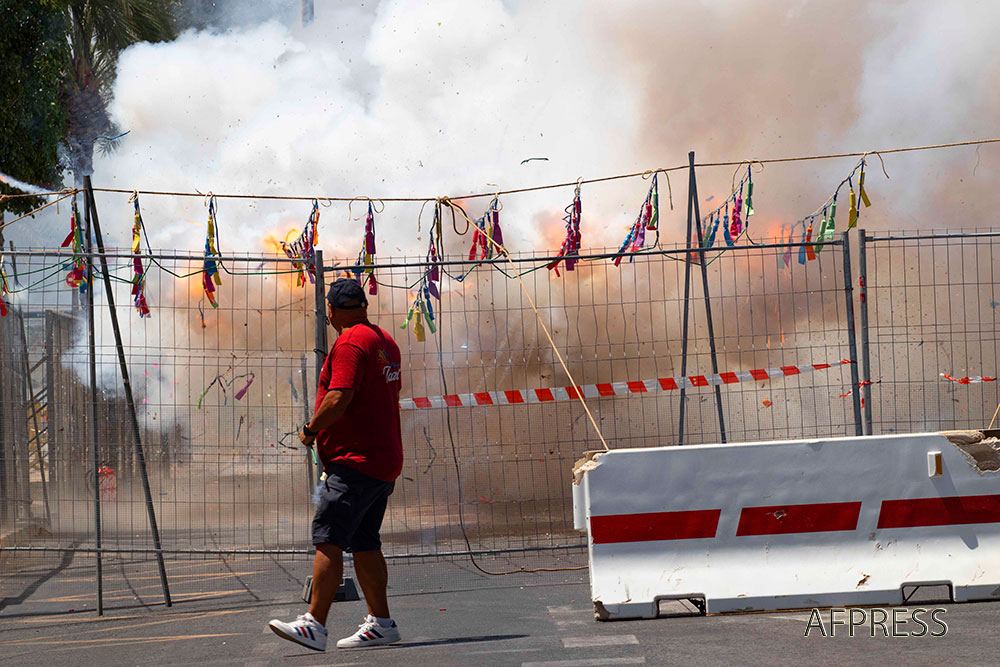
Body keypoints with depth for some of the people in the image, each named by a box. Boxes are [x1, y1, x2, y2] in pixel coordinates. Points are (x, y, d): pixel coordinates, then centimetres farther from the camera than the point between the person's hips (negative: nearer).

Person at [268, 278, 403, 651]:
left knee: (328, 539, -14)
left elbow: (338, 399, -24)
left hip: (355, 461, -10)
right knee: (364, 543, 14)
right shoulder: (385, 342, 17)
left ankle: (314, 624, -20)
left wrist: (310, 430, -8)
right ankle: (380, 623, 16)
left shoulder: (350, 343, -13)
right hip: (384, 461, 10)